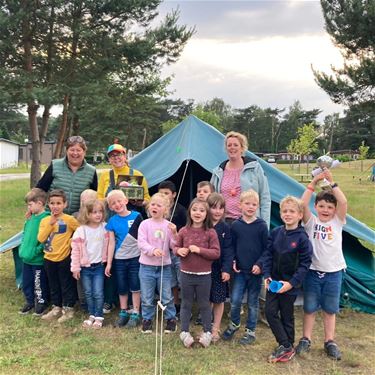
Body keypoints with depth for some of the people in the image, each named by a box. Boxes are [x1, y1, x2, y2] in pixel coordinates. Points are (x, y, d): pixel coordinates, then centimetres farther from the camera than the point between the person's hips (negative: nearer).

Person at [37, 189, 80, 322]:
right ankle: (56, 308, 31)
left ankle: (68, 309, 18)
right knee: (53, 285, 17)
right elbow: (41, 238, -10)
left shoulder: (69, 219, -11)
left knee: (67, 285, 6)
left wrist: (71, 242, -10)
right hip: (49, 258, 5)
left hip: (64, 258, -5)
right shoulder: (44, 221, 2)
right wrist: (50, 223, -16)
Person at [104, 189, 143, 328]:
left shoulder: (136, 216, -7)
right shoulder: (112, 221, -2)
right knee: (122, 288, 13)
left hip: (135, 258, -2)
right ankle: (123, 313, 27)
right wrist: (109, 263, 0)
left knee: (135, 287, 5)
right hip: (119, 259, 2)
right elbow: (112, 243, 1)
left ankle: (135, 314, 17)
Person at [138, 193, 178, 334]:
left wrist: (174, 233, -23)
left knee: (167, 297, 11)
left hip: (164, 266, 0)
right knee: (147, 297, 10)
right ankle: (147, 320, 28)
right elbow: (141, 243, -14)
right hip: (147, 266, 0)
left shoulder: (169, 226, -3)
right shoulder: (145, 224, -6)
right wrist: (153, 250, -30)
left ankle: (171, 319, 28)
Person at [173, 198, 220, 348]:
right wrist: (179, 250, -15)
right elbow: (175, 247, 8)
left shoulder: (210, 233, -9)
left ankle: (207, 332, 28)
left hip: (204, 275, -2)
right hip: (186, 274, 2)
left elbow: (216, 253, -12)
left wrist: (199, 250, -23)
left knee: (204, 304, 12)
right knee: (186, 304, 14)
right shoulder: (183, 231, -2)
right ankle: (184, 331, 27)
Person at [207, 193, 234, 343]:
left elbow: (228, 251, -7)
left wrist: (226, 269, -15)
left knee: (219, 300, 9)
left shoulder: (225, 228, -4)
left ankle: (215, 329, 25)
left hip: (219, 269, 0)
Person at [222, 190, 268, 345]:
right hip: (240, 270, 1)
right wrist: (233, 261, -4)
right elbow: (232, 246, 7)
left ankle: (250, 331, 26)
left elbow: (266, 248, -3)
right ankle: (234, 324, 28)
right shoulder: (235, 225, -1)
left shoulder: (261, 226, -7)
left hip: (256, 271, -1)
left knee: (253, 302, 10)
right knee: (235, 300, 1)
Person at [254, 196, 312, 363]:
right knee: (270, 312, -1)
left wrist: (292, 283, -17)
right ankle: (285, 346, 14)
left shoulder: (302, 238, -13)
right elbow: (268, 254, 2)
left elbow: (304, 264, -12)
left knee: (286, 316, 9)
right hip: (274, 282, 4)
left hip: (290, 284, -4)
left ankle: (287, 347, 26)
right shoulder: (275, 233, 0)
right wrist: (267, 275, -9)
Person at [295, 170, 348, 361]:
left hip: (333, 272, 1)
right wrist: (314, 182, -20)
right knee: (309, 308, 10)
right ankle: (306, 339, 23)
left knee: (330, 309, 12)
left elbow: (343, 202, -16)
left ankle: (329, 342, 25)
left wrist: (332, 182, -19)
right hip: (313, 271, 0)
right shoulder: (311, 222, -2)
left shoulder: (337, 222, 0)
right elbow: (302, 204, -17)